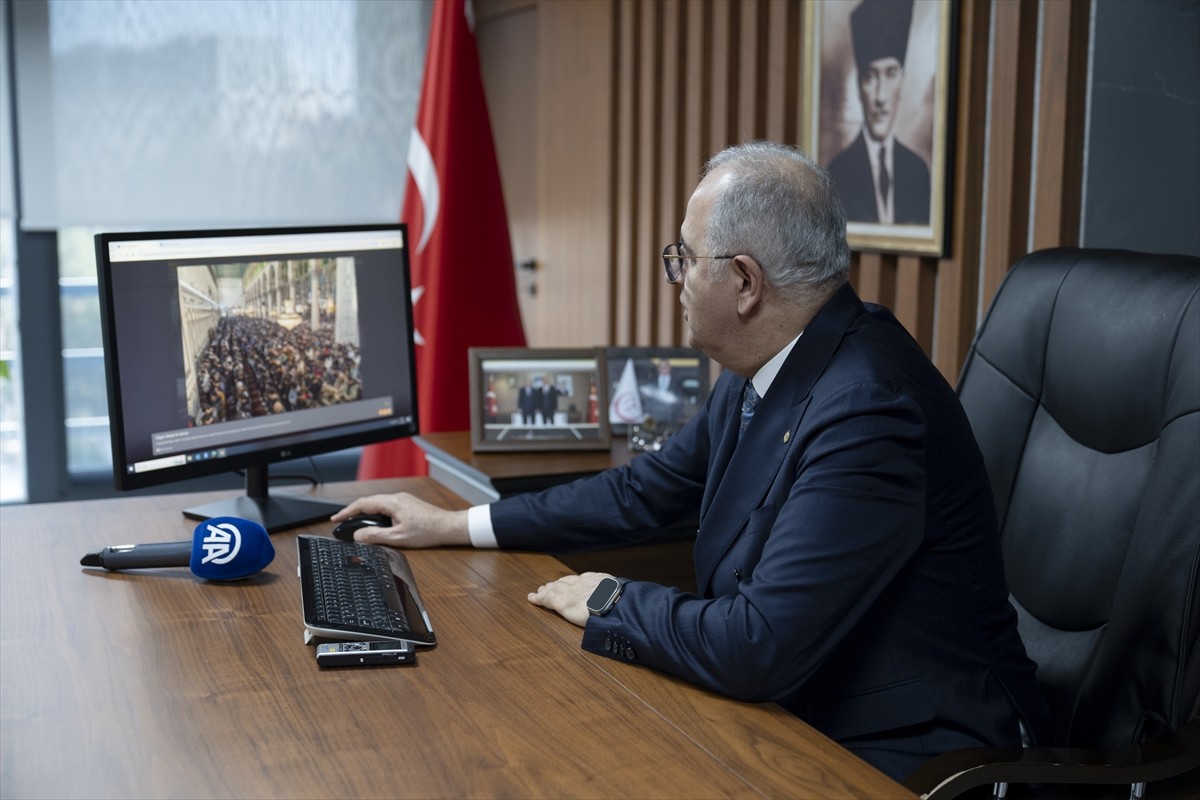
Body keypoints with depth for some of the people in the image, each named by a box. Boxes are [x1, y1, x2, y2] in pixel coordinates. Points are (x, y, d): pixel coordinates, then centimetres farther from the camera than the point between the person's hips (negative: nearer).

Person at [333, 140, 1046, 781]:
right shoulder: (762, 373, 0)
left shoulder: (868, 410, -29)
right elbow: (648, 491, 13)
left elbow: (760, 648, -31)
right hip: (791, 705, 8)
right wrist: (455, 526, 14)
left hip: (893, 757, -7)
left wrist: (610, 603, -13)